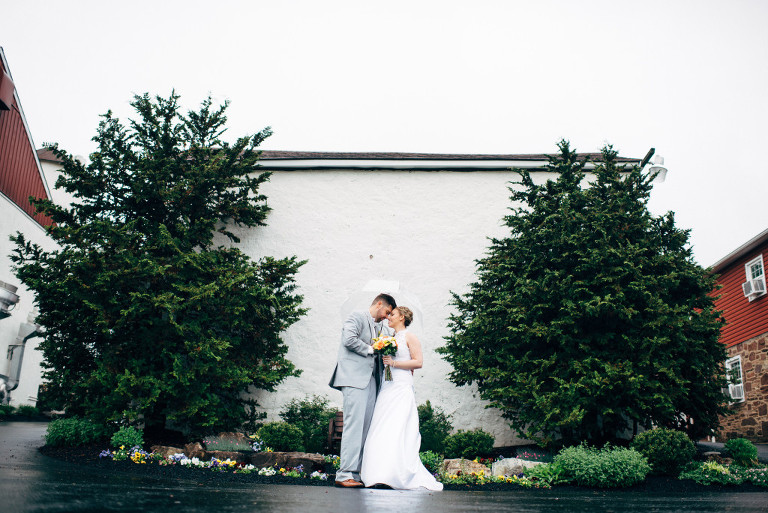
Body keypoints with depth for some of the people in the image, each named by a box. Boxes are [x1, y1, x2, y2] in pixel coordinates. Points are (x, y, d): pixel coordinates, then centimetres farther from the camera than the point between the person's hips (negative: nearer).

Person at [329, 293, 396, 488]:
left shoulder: (383, 328, 25)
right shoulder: (357, 317, 0)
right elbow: (349, 339, -15)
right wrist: (371, 350, -6)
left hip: (371, 380, 8)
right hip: (355, 378, -8)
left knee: (366, 427, 3)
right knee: (354, 424, -12)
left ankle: (356, 472, 6)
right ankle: (345, 474, -11)